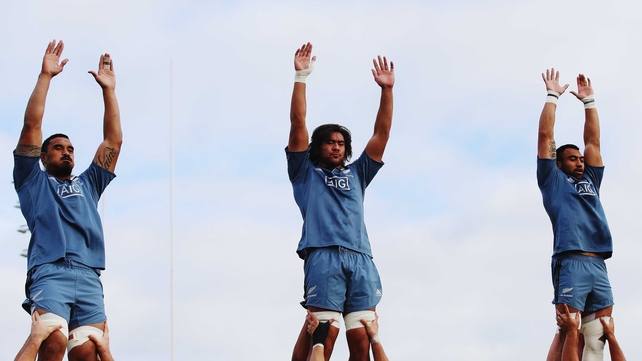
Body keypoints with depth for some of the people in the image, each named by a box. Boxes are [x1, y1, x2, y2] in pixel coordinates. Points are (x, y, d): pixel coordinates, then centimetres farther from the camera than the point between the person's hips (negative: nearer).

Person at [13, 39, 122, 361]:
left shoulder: (87, 184, 34)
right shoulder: (33, 182, 24)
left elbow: (113, 140, 29)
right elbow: (32, 126, 15)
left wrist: (108, 90, 26)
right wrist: (46, 76, 13)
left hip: (88, 277, 3)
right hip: (49, 272, -3)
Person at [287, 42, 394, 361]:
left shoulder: (356, 174, 31)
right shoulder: (305, 173, 23)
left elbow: (381, 133, 26)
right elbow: (298, 123, 13)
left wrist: (386, 89, 19)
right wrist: (301, 76, 8)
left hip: (361, 260, 3)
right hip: (323, 256, -3)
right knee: (323, 333, -16)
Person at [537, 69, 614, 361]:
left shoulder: (590, 181, 28)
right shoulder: (553, 180, 15)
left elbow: (593, 141, 30)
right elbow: (545, 136, 12)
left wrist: (588, 101, 32)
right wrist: (552, 95, 18)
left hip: (598, 265, 6)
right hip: (571, 262, -6)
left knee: (597, 337, -4)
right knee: (567, 334, -13)